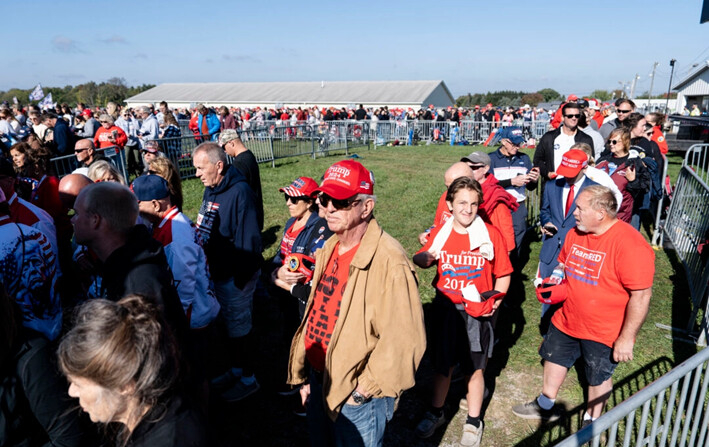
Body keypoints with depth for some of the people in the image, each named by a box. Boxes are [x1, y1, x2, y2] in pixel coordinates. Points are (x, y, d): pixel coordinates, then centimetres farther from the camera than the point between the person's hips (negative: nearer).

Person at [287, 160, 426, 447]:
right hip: (318, 381, 8)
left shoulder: (388, 261, -24)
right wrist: (305, 376, 11)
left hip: (355, 394, -7)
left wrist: (362, 390, -18)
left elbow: (403, 339, -25)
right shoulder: (328, 250, 3)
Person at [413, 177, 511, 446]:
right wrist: (422, 258, -19)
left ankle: (473, 423, 35)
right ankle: (436, 413, 39)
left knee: (475, 369, 12)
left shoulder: (491, 234, -9)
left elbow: (503, 274, -2)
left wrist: (496, 300, -17)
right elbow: (422, 259, 5)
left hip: (477, 312, -2)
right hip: (445, 309, 2)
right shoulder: (440, 233, -3)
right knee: (442, 366, 16)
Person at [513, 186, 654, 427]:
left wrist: (627, 338, -21)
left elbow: (641, 295, -24)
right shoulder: (575, 233, -4)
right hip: (566, 319, 7)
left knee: (599, 377, 16)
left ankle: (591, 421, 42)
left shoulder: (630, 245, -27)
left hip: (604, 332, -7)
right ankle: (546, 406, 47)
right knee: (554, 358, 22)